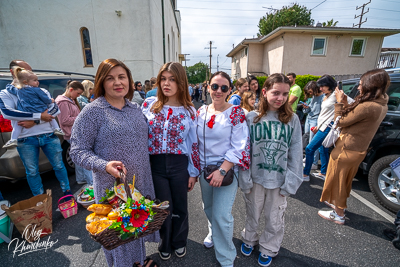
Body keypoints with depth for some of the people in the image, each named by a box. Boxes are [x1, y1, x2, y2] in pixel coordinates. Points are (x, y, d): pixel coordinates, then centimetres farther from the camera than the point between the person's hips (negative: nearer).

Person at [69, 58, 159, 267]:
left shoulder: (135, 109, 5)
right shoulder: (93, 111, -13)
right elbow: (78, 151, -12)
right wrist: (105, 165, -28)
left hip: (141, 182, 6)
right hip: (112, 186, -5)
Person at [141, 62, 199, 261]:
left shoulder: (189, 110, -2)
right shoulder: (149, 104, -1)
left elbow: (194, 143, 1)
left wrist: (193, 172, 2)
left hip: (180, 165, 0)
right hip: (156, 164, 0)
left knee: (180, 207, 16)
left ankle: (179, 241, 47)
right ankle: (165, 243, 45)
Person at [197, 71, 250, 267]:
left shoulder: (236, 113, -11)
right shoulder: (201, 112, 1)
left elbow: (239, 147, -14)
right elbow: (196, 142, 8)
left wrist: (222, 171, -20)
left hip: (227, 170, -4)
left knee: (221, 215, -2)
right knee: (209, 209, 22)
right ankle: (213, 233, 54)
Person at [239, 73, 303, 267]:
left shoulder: (292, 120, -5)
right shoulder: (251, 118, -7)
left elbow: (295, 153, -4)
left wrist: (290, 182, -8)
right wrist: (244, 179, -8)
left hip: (279, 180, 1)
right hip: (255, 178, 0)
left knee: (274, 220, 19)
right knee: (252, 215, 22)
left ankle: (268, 249, 46)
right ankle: (249, 239, 50)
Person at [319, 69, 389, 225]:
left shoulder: (367, 107, -26)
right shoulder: (382, 105, 4)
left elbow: (340, 122, -17)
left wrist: (339, 102, -9)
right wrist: (346, 104, 2)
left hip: (346, 151, -9)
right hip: (359, 151, 9)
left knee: (337, 181, 9)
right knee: (345, 181, 25)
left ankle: (338, 215, 25)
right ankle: (339, 204, 46)